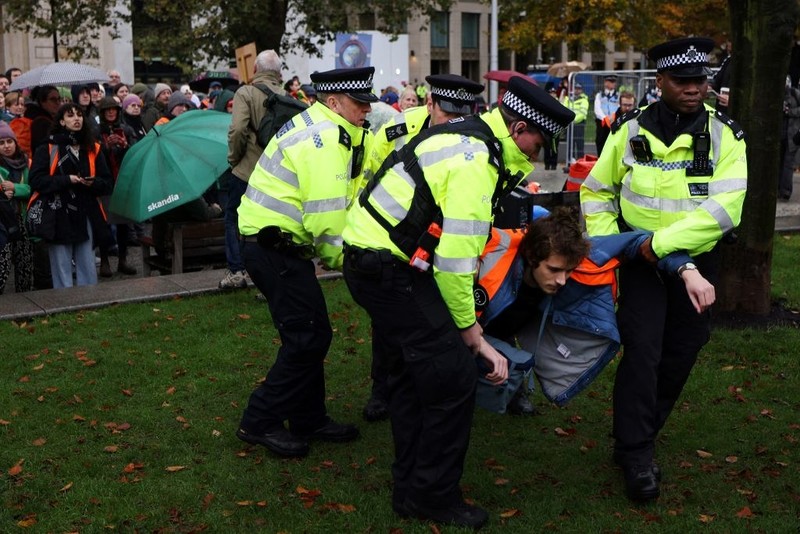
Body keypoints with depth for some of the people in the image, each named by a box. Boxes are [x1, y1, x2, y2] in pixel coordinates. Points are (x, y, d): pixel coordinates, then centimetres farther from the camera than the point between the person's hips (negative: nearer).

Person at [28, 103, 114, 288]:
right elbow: (36, 180, -7)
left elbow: (108, 183, 11)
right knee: (62, 270, -1)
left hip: (86, 216, 3)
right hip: (59, 216, -3)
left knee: (88, 269, 8)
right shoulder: (48, 148, 1)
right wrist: (66, 180, -16)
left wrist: (94, 183, -10)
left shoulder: (93, 149, 12)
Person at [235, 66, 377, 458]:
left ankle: (308, 420, 27)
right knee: (308, 338, -6)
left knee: (310, 336, 16)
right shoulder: (326, 138, -18)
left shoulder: (318, 127, 16)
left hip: (275, 243, 11)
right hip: (274, 246, -11)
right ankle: (260, 423, 5)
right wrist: (341, 259, -9)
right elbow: (325, 215, -24)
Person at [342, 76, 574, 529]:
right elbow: (456, 257, -22)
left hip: (374, 258, 11)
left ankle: (410, 488, 33)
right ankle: (435, 496, 8)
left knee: (413, 369, 20)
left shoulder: (472, 137, 12)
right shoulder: (475, 161, -20)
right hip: (390, 268, -11)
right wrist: (469, 328, -12)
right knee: (455, 374, -7)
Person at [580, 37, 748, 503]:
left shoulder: (725, 135, -10)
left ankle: (635, 440, 29)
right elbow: (597, 190, 7)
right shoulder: (631, 130, -5)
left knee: (680, 354, 10)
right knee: (642, 351, -9)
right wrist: (605, 241, -6)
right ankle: (636, 454, 2)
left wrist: (663, 243, -26)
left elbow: (725, 208, -22)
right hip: (641, 258, -1)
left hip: (697, 258, 1)